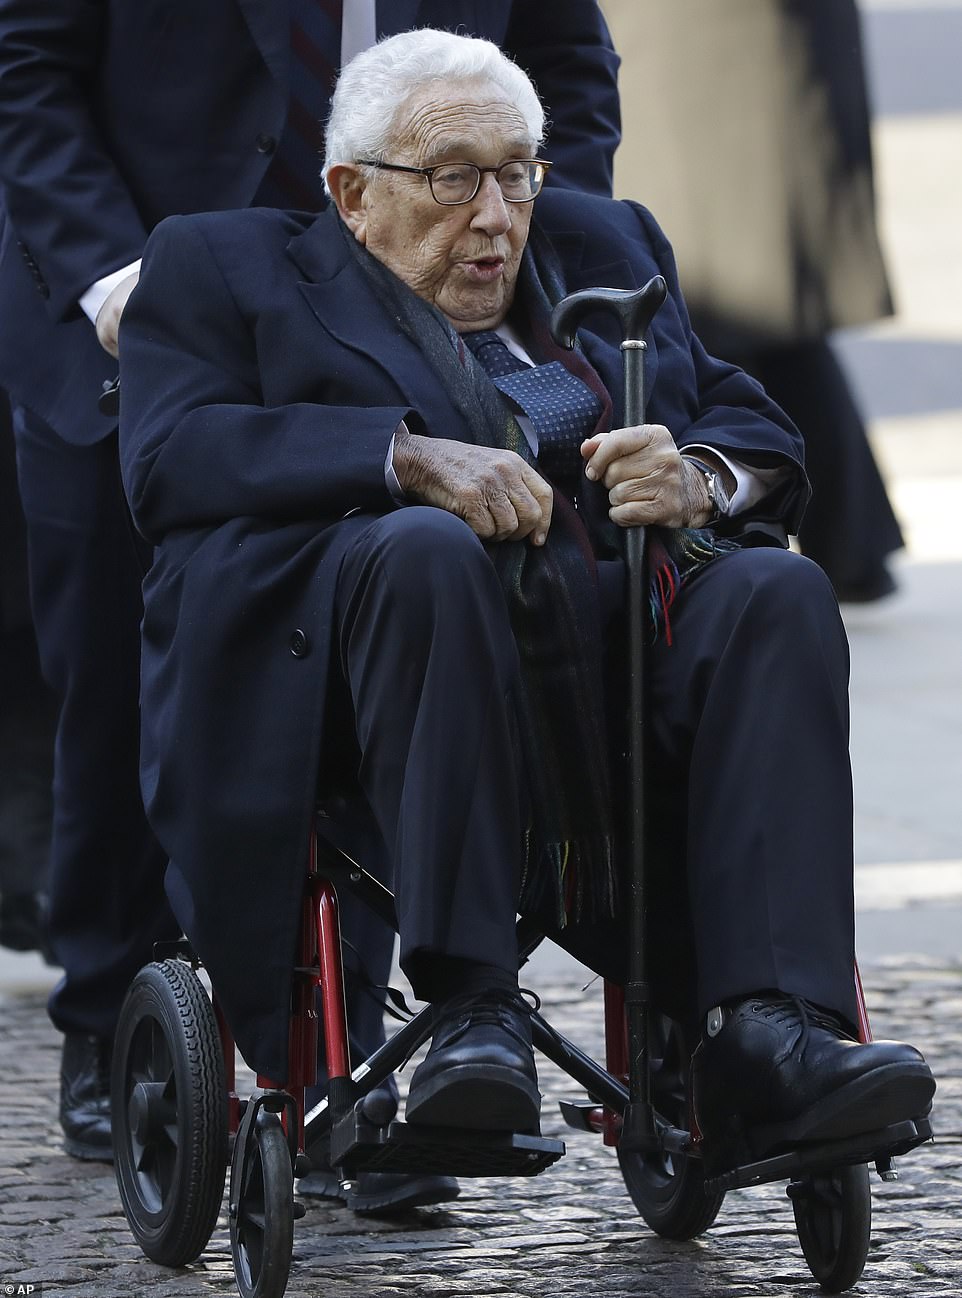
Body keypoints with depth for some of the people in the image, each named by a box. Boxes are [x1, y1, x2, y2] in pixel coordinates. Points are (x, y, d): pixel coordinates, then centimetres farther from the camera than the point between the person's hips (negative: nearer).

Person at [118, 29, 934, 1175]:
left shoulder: (601, 250, 29)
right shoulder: (224, 270, 16)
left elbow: (764, 437, 23)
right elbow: (171, 458, -4)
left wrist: (700, 478, -3)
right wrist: (411, 456, -16)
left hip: (616, 644, 4)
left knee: (775, 590, -25)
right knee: (426, 547, -36)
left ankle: (768, 1030, -38)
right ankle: (469, 1004, -38)